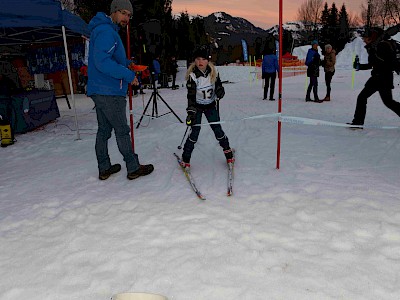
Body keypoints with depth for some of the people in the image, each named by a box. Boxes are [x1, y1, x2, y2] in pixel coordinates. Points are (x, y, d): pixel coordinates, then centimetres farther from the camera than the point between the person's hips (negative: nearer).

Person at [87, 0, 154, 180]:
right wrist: (128, 74, -21)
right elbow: (102, 62, -26)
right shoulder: (106, 32, -15)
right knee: (122, 131, -1)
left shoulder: (108, 31, 19)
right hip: (109, 92, -10)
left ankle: (104, 169, 21)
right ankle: (133, 168, 9)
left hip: (99, 91, 10)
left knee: (104, 130, 12)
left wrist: (126, 63, 11)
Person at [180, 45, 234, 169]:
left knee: (217, 129, 2)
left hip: (211, 105, 3)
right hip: (197, 106, -2)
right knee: (195, 132, -8)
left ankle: (227, 150, 24)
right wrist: (190, 112, -27)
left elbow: (218, 85, 6)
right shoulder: (192, 75, -18)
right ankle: (185, 158, 5)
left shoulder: (213, 72, -9)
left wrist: (220, 91, -18)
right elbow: (191, 96, -20)